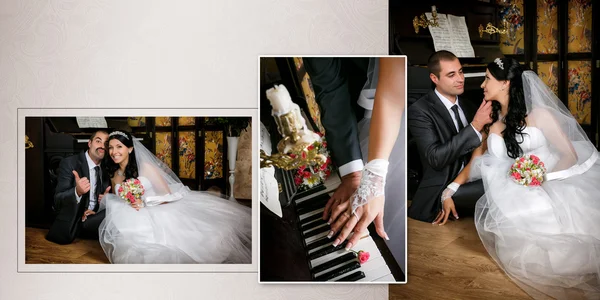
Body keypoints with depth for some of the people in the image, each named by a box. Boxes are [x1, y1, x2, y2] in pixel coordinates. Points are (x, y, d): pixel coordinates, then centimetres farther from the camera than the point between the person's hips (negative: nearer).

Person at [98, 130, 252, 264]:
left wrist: (144, 204, -20)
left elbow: (166, 196, -8)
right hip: (136, 221, 4)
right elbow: (117, 202, 21)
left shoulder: (145, 167, -5)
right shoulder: (114, 175, 10)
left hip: (159, 213, -4)